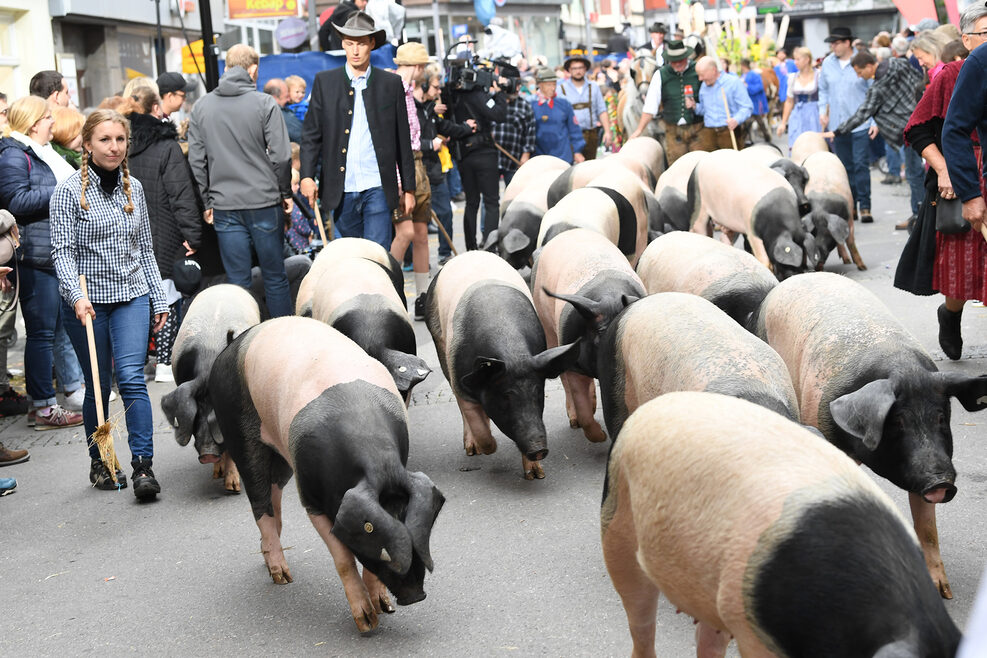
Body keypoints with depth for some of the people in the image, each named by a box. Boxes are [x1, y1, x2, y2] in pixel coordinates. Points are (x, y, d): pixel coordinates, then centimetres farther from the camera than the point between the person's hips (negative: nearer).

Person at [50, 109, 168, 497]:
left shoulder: (134, 188, 8)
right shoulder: (70, 191, -6)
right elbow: (62, 250, -11)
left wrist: (158, 298, 13)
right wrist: (77, 295, -25)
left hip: (131, 295, 2)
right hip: (87, 301, -2)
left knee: (132, 378, -11)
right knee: (97, 385, 6)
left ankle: (143, 466, -11)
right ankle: (99, 462, 23)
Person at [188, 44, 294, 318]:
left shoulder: (201, 107, 5)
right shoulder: (264, 104, -7)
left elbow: (196, 161, 5)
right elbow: (281, 156, -9)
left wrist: (207, 201, 12)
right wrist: (285, 192, 5)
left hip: (224, 207, 3)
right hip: (264, 202, -3)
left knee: (237, 282, 7)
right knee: (275, 278, 6)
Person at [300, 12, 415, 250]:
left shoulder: (391, 83, 6)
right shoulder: (324, 81, 7)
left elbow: (403, 140, 8)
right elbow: (311, 134, 6)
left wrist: (408, 188, 8)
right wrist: (307, 175, -8)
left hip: (378, 188, -1)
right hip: (341, 190, 1)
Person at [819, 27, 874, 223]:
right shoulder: (827, 63, 7)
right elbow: (823, 90, 20)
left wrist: (874, 121, -7)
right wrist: (823, 111, 6)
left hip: (860, 124, -4)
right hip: (837, 124, 4)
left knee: (861, 165, -8)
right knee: (845, 168, 9)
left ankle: (864, 206, -5)